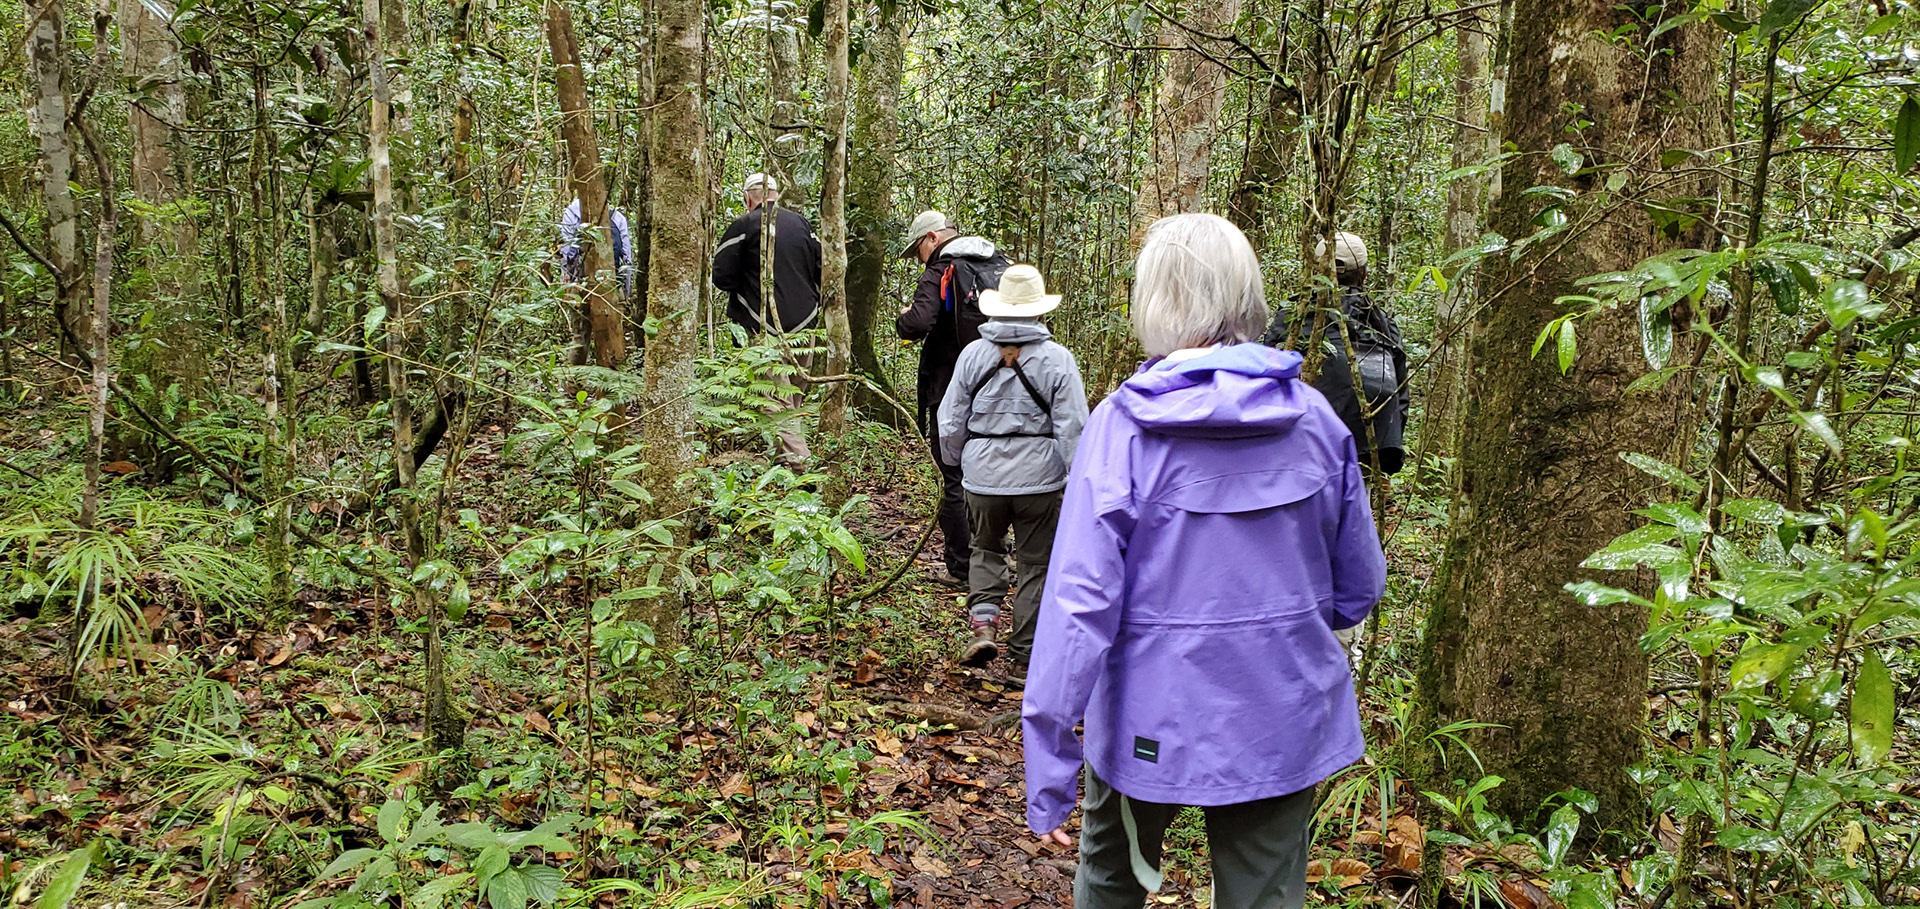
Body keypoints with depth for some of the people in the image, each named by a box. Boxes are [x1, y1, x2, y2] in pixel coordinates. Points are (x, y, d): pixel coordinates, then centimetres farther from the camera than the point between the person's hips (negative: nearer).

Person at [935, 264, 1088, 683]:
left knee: (986, 550, 23)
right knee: (1035, 565, 11)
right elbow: (1073, 429, -8)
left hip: (983, 476, 2)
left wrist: (955, 463, 23)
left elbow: (950, 423, 5)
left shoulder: (973, 354, -1)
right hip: (1038, 478, -1)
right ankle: (1023, 660, 17)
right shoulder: (1057, 359, -6)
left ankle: (982, 624, 2)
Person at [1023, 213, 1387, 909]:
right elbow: (1359, 583, 3)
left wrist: (1047, 769, -15)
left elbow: (1082, 599, -20)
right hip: (1287, 722, 3)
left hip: (1153, 719, -2)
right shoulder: (1313, 416, -6)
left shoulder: (1123, 424, -16)